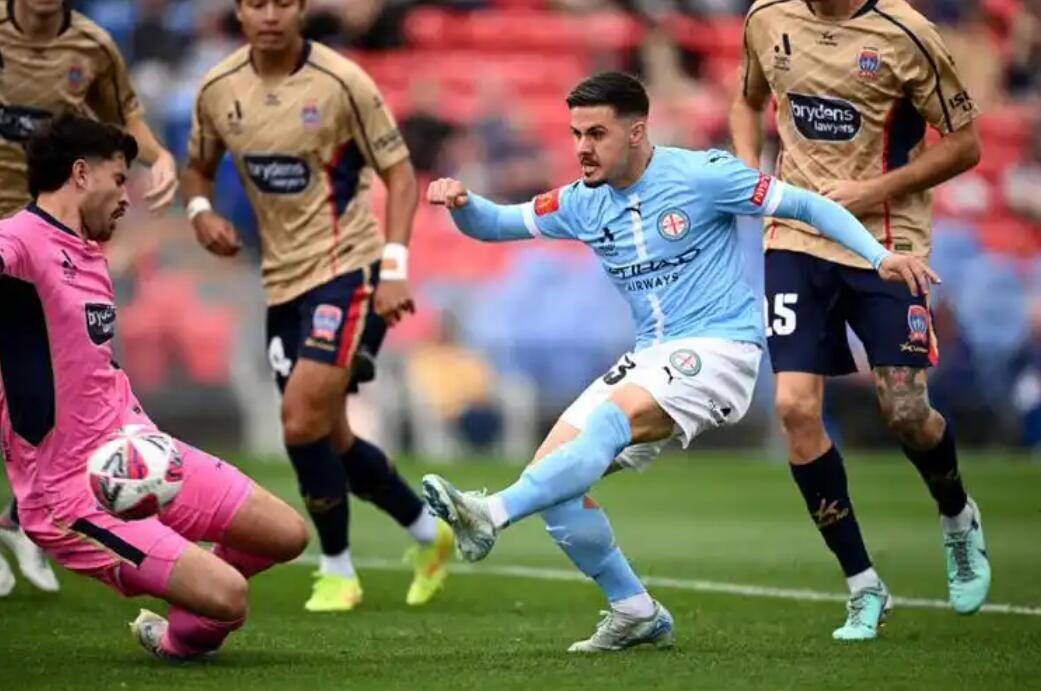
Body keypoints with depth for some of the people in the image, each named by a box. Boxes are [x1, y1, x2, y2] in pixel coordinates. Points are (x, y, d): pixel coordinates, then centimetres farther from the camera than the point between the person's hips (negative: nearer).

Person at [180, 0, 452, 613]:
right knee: (327, 437, 10)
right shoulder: (219, 90, 1)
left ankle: (337, 570, 1)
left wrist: (395, 268, -18)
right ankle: (427, 531, 32)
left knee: (303, 420, -18)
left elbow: (399, 171, -9)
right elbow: (199, 167, 18)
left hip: (348, 268, -6)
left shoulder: (341, 82, -13)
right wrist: (202, 212, -5)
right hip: (283, 280, 6)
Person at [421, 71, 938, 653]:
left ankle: (491, 515, -46)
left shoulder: (700, 175, -9)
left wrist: (880, 256, -16)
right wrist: (461, 203, -9)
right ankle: (637, 614, 6)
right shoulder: (584, 203, 7)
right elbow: (495, 224, 14)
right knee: (552, 467, -5)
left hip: (720, 349, -7)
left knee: (610, 418, -32)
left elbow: (805, 205, -5)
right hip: (651, 359, 7)